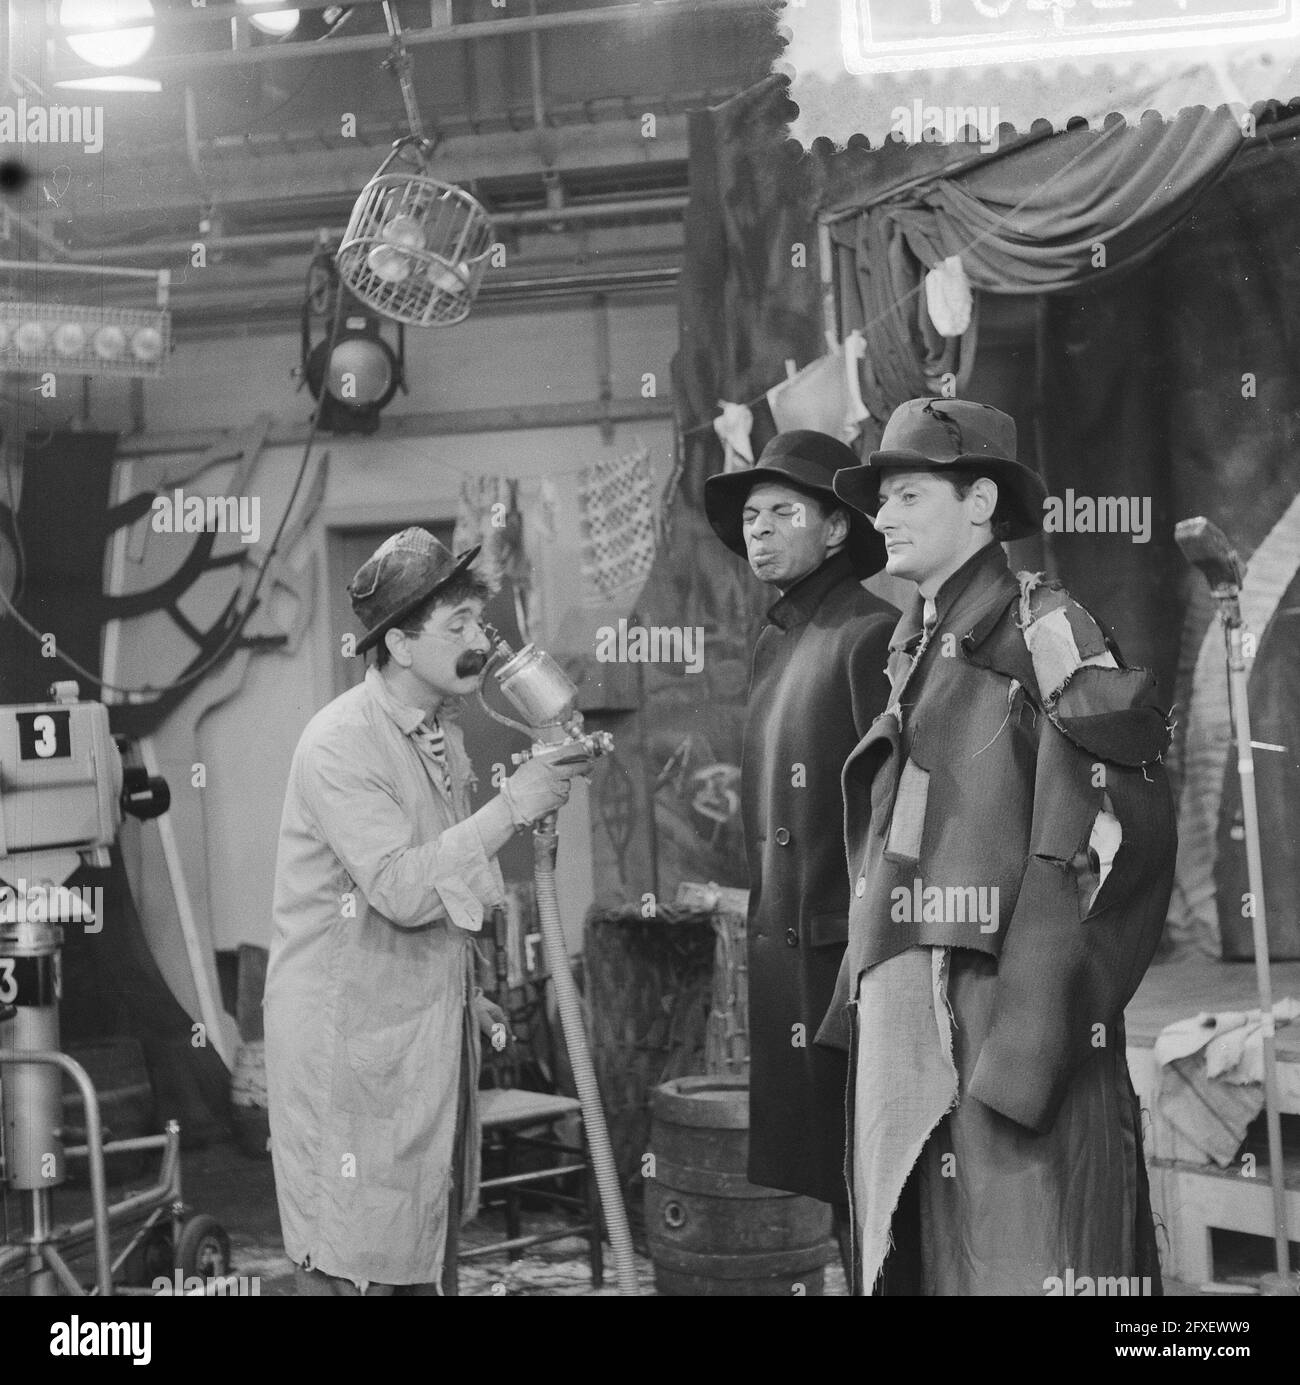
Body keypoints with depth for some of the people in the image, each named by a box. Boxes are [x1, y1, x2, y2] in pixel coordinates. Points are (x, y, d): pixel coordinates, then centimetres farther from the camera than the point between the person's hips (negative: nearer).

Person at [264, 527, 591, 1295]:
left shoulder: (445, 737, 12)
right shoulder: (339, 743, -17)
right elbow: (400, 889, -26)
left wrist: (466, 994, 15)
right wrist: (509, 808, -24)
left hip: (431, 1039, 8)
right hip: (350, 1048, -8)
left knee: (431, 1257, 12)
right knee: (355, 1268, -4)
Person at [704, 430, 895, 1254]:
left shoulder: (871, 637, -10)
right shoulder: (774, 643, 16)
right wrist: (761, 923, 16)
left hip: (849, 952, -8)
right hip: (781, 952, 8)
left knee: (857, 1179, -3)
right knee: (789, 1171, 12)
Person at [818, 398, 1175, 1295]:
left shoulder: (1046, 632, -5)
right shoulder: (919, 655, 20)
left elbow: (1109, 842, -13)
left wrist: (1028, 1040, -18)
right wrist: (861, 998, 14)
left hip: (1008, 994, -8)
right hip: (905, 1019, 8)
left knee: (1023, 1257, -8)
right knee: (913, 1259, 9)